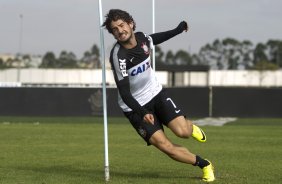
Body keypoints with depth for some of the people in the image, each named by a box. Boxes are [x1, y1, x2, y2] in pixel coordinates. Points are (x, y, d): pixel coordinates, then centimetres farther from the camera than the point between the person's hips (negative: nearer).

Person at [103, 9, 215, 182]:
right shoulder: (118, 56, -26)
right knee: (165, 146, -15)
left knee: (182, 132, -14)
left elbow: (154, 39, 20)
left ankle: (190, 126, 24)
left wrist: (178, 30, 18)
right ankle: (204, 164, 2)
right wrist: (142, 113, -41)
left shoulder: (142, 38, -8)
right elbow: (124, 92, -29)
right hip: (135, 107, -4)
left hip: (156, 93, 4)